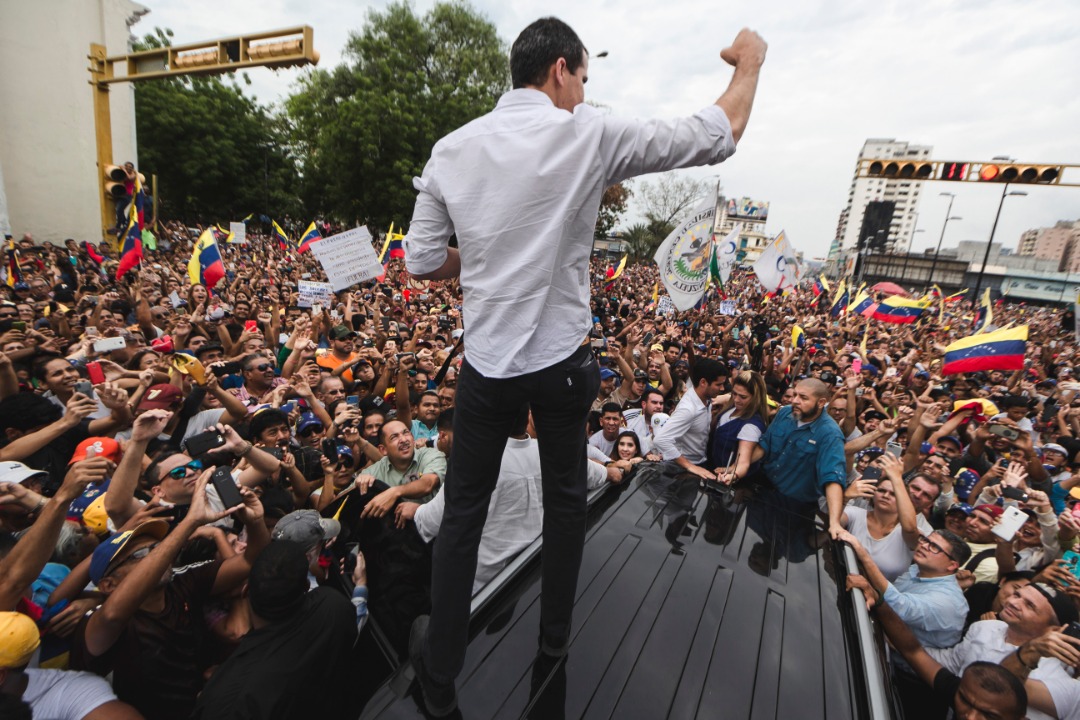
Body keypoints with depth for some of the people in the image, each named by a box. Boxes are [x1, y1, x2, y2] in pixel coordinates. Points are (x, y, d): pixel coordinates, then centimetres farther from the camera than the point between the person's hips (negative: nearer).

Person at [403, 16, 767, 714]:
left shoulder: (452, 148, 2)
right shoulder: (589, 134, -6)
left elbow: (422, 261, 2)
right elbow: (717, 136, 2)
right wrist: (750, 60, 21)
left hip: (485, 363, 2)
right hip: (561, 361, -1)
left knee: (464, 512, 16)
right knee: (566, 498, 21)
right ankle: (556, 632, 43)